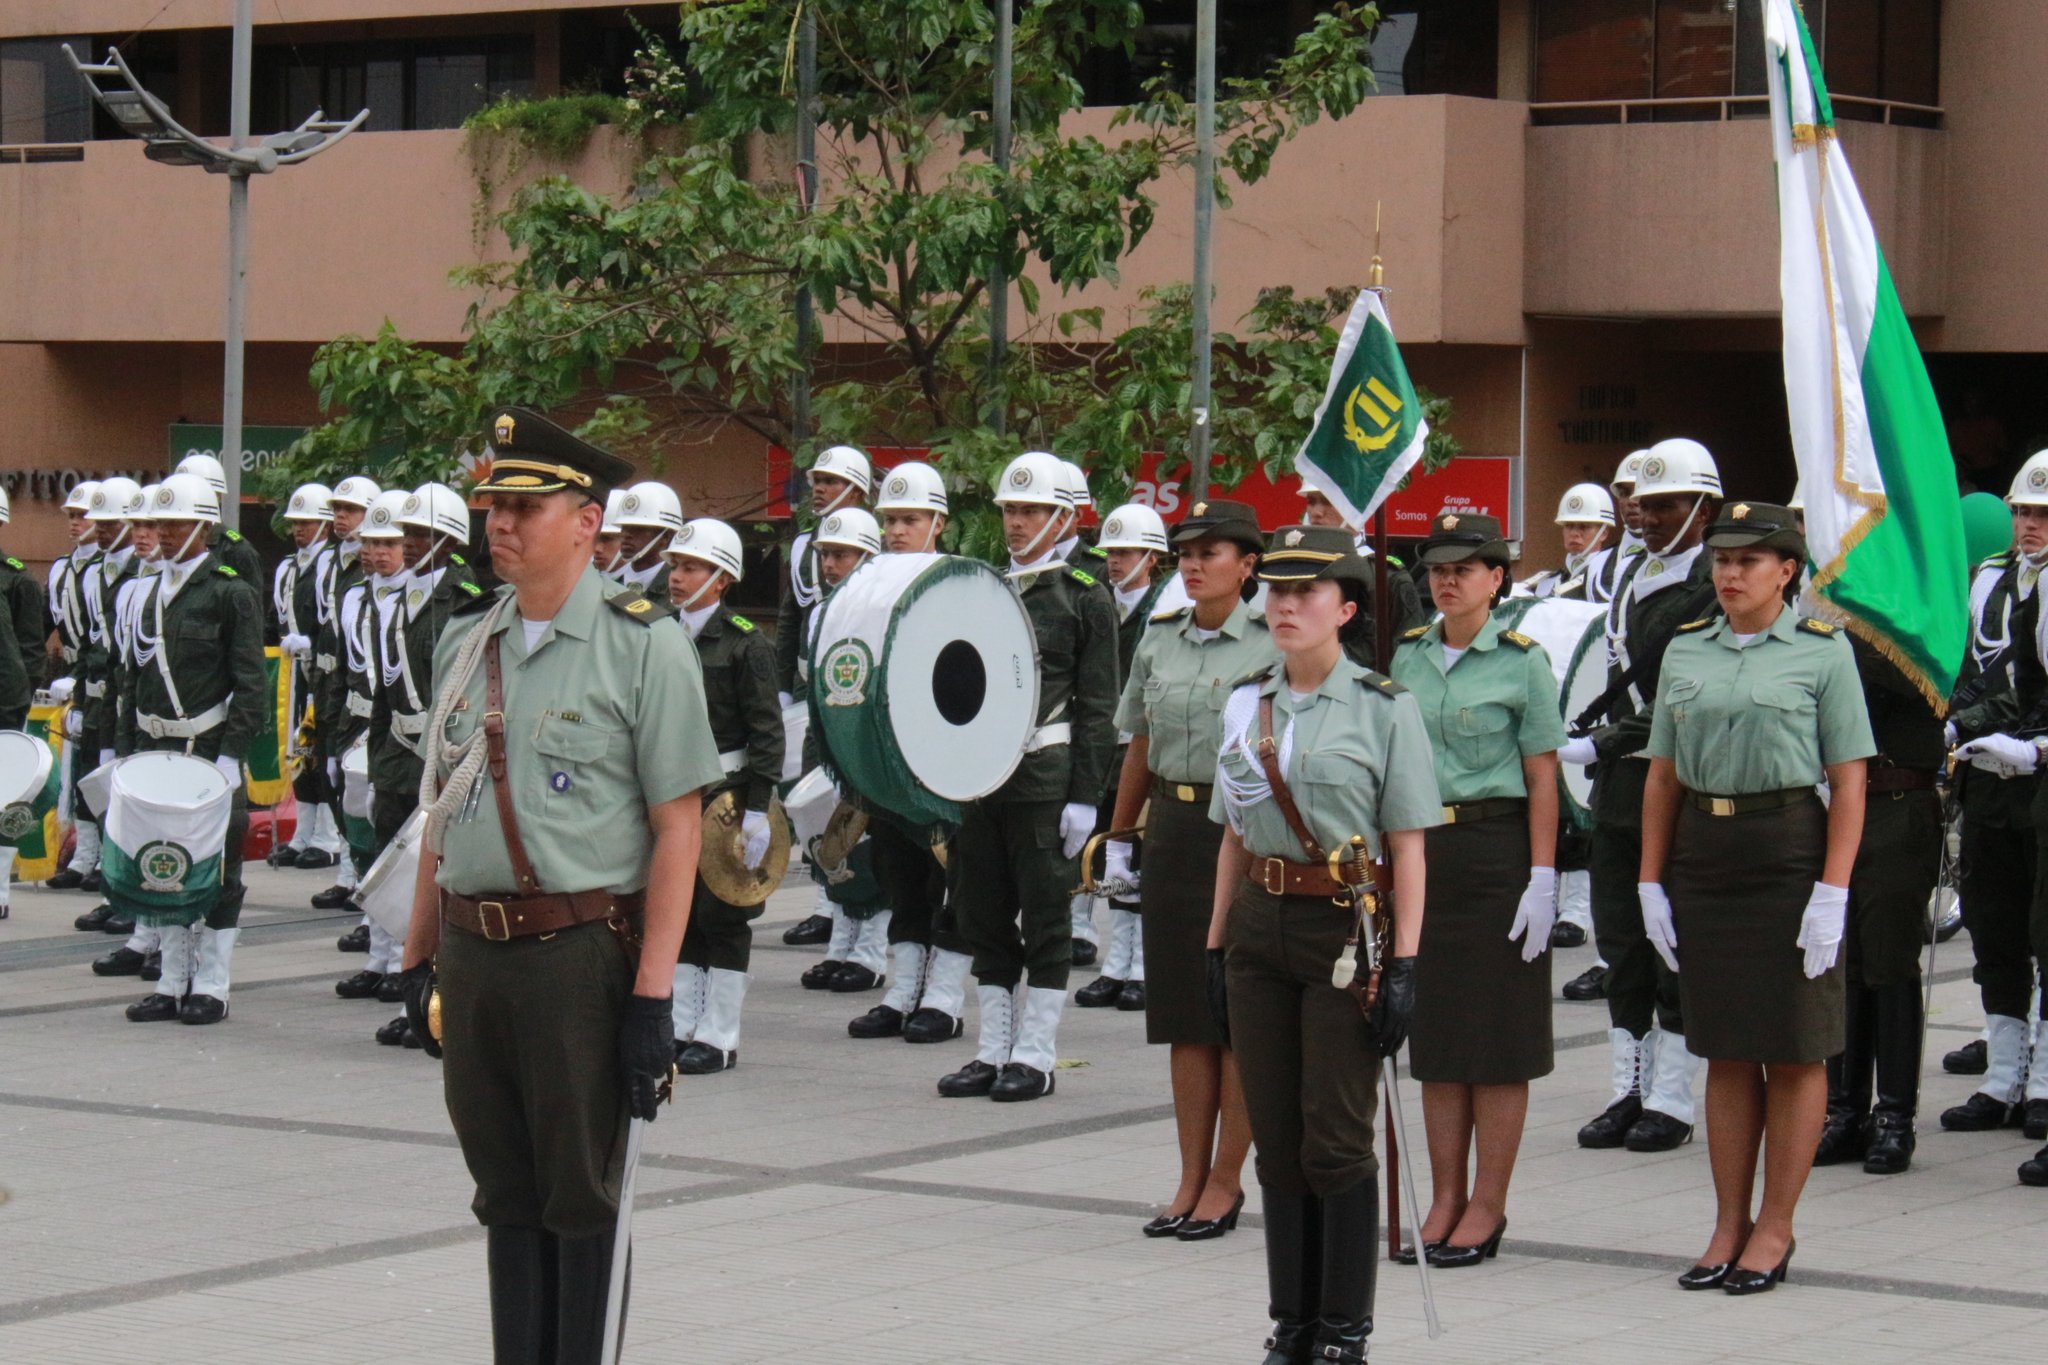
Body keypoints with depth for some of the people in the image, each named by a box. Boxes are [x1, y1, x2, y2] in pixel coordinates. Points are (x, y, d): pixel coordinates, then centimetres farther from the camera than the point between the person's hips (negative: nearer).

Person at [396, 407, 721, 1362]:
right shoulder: (465, 642, 11)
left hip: (582, 955, -5)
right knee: (505, 1194, 13)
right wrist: (420, 957, 14)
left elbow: (678, 826, -10)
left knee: (582, 1197, 3)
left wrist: (653, 998, -14)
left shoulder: (642, 645, -7)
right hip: (473, 953, 6)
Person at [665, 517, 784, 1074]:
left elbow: (767, 731, -11)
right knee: (678, 913, 10)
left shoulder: (746, 643, -9)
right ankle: (682, 1028, 18)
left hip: (725, 794, -6)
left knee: (723, 917, 0)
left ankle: (719, 1037, 6)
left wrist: (757, 809, -16)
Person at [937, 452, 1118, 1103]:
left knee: (1044, 918, 0)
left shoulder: (1085, 598, -1)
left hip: (1045, 778, -6)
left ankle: (1035, 1057, 5)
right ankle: (994, 1050, 15)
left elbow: (1097, 707, -5)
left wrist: (1085, 797, -10)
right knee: (985, 917, 8)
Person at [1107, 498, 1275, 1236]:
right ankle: (1192, 1178, 16)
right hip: (1173, 834, 5)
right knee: (1183, 1012, 9)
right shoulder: (1158, 642, 9)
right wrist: (1118, 838, 18)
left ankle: (1226, 1181, 10)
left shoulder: (1272, 646, -7)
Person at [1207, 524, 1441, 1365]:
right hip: (1259, 925, 5)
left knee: (1335, 1140, -2)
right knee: (1276, 1139, 8)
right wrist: (1218, 943, 11)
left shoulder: (1383, 709, -5)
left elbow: (1407, 847, -6)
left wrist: (1403, 964, -12)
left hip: (1344, 928, -5)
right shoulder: (1246, 704, 10)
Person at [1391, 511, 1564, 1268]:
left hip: (1495, 853, -5)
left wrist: (1542, 880, -13)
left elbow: (1542, 779, -7)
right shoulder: (1407, 657, 9)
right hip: (1418, 852, 5)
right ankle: (1446, 1201, 17)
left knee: (1498, 1038, 1)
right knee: (1435, 1034, 9)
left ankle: (1488, 1206, 7)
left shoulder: (1522, 661, -5)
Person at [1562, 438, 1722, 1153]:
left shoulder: (1713, 587, -11)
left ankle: (1671, 1101, 5)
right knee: (1620, 940, 10)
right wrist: (1574, 728, 11)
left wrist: (1607, 742, -21)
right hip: (1617, 782, 8)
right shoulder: (1628, 576, 14)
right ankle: (1630, 1090, 17)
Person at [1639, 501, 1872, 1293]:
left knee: (1794, 1051, 2)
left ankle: (1774, 1228, 11)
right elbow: (1662, 776, 13)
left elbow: (1848, 782, -5)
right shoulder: (1685, 652, 11)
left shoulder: (1822, 651, -2)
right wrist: (1651, 883, 6)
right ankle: (1729, 1226, 15)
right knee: (1725, 1051, 8)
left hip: (1788, 853, -4)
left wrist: (1832, 893, -13)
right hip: (1702, 855, 4)